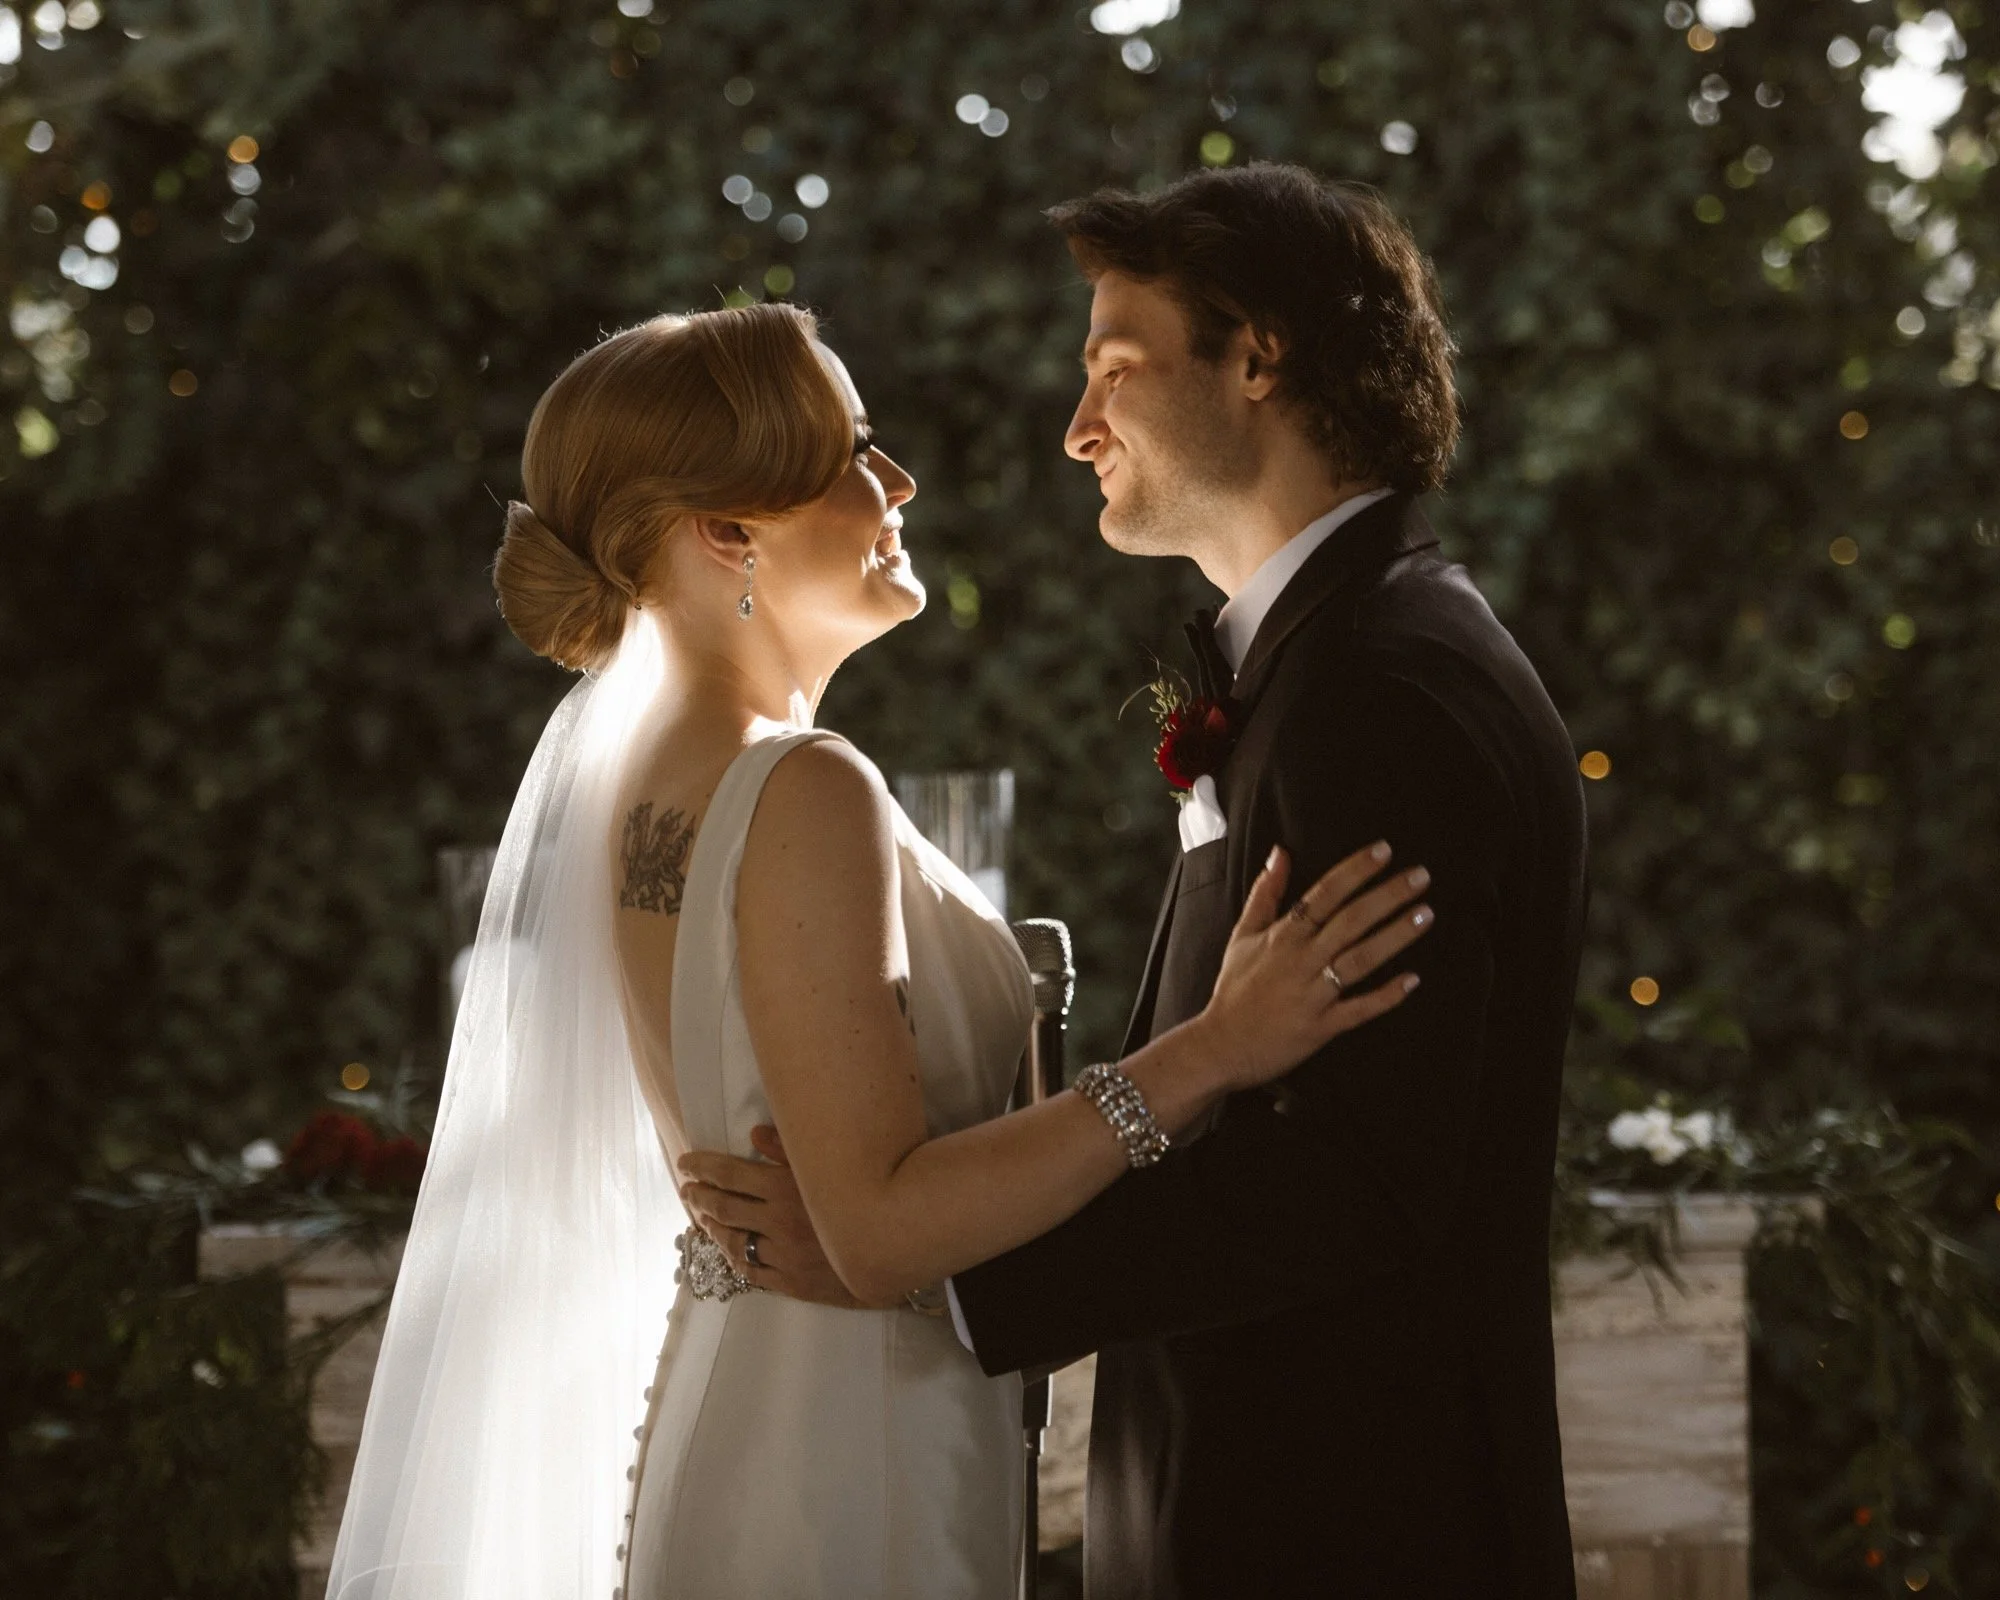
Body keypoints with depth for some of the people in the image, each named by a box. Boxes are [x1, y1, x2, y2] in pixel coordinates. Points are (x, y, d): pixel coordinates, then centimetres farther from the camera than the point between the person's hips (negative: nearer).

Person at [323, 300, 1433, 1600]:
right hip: (845, 1490, -9)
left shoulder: (647, 773, 8)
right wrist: (1208, 1052, -27)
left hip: (727, 1433, 9)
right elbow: (880, 1228, -25)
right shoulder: (802, 794, -20)